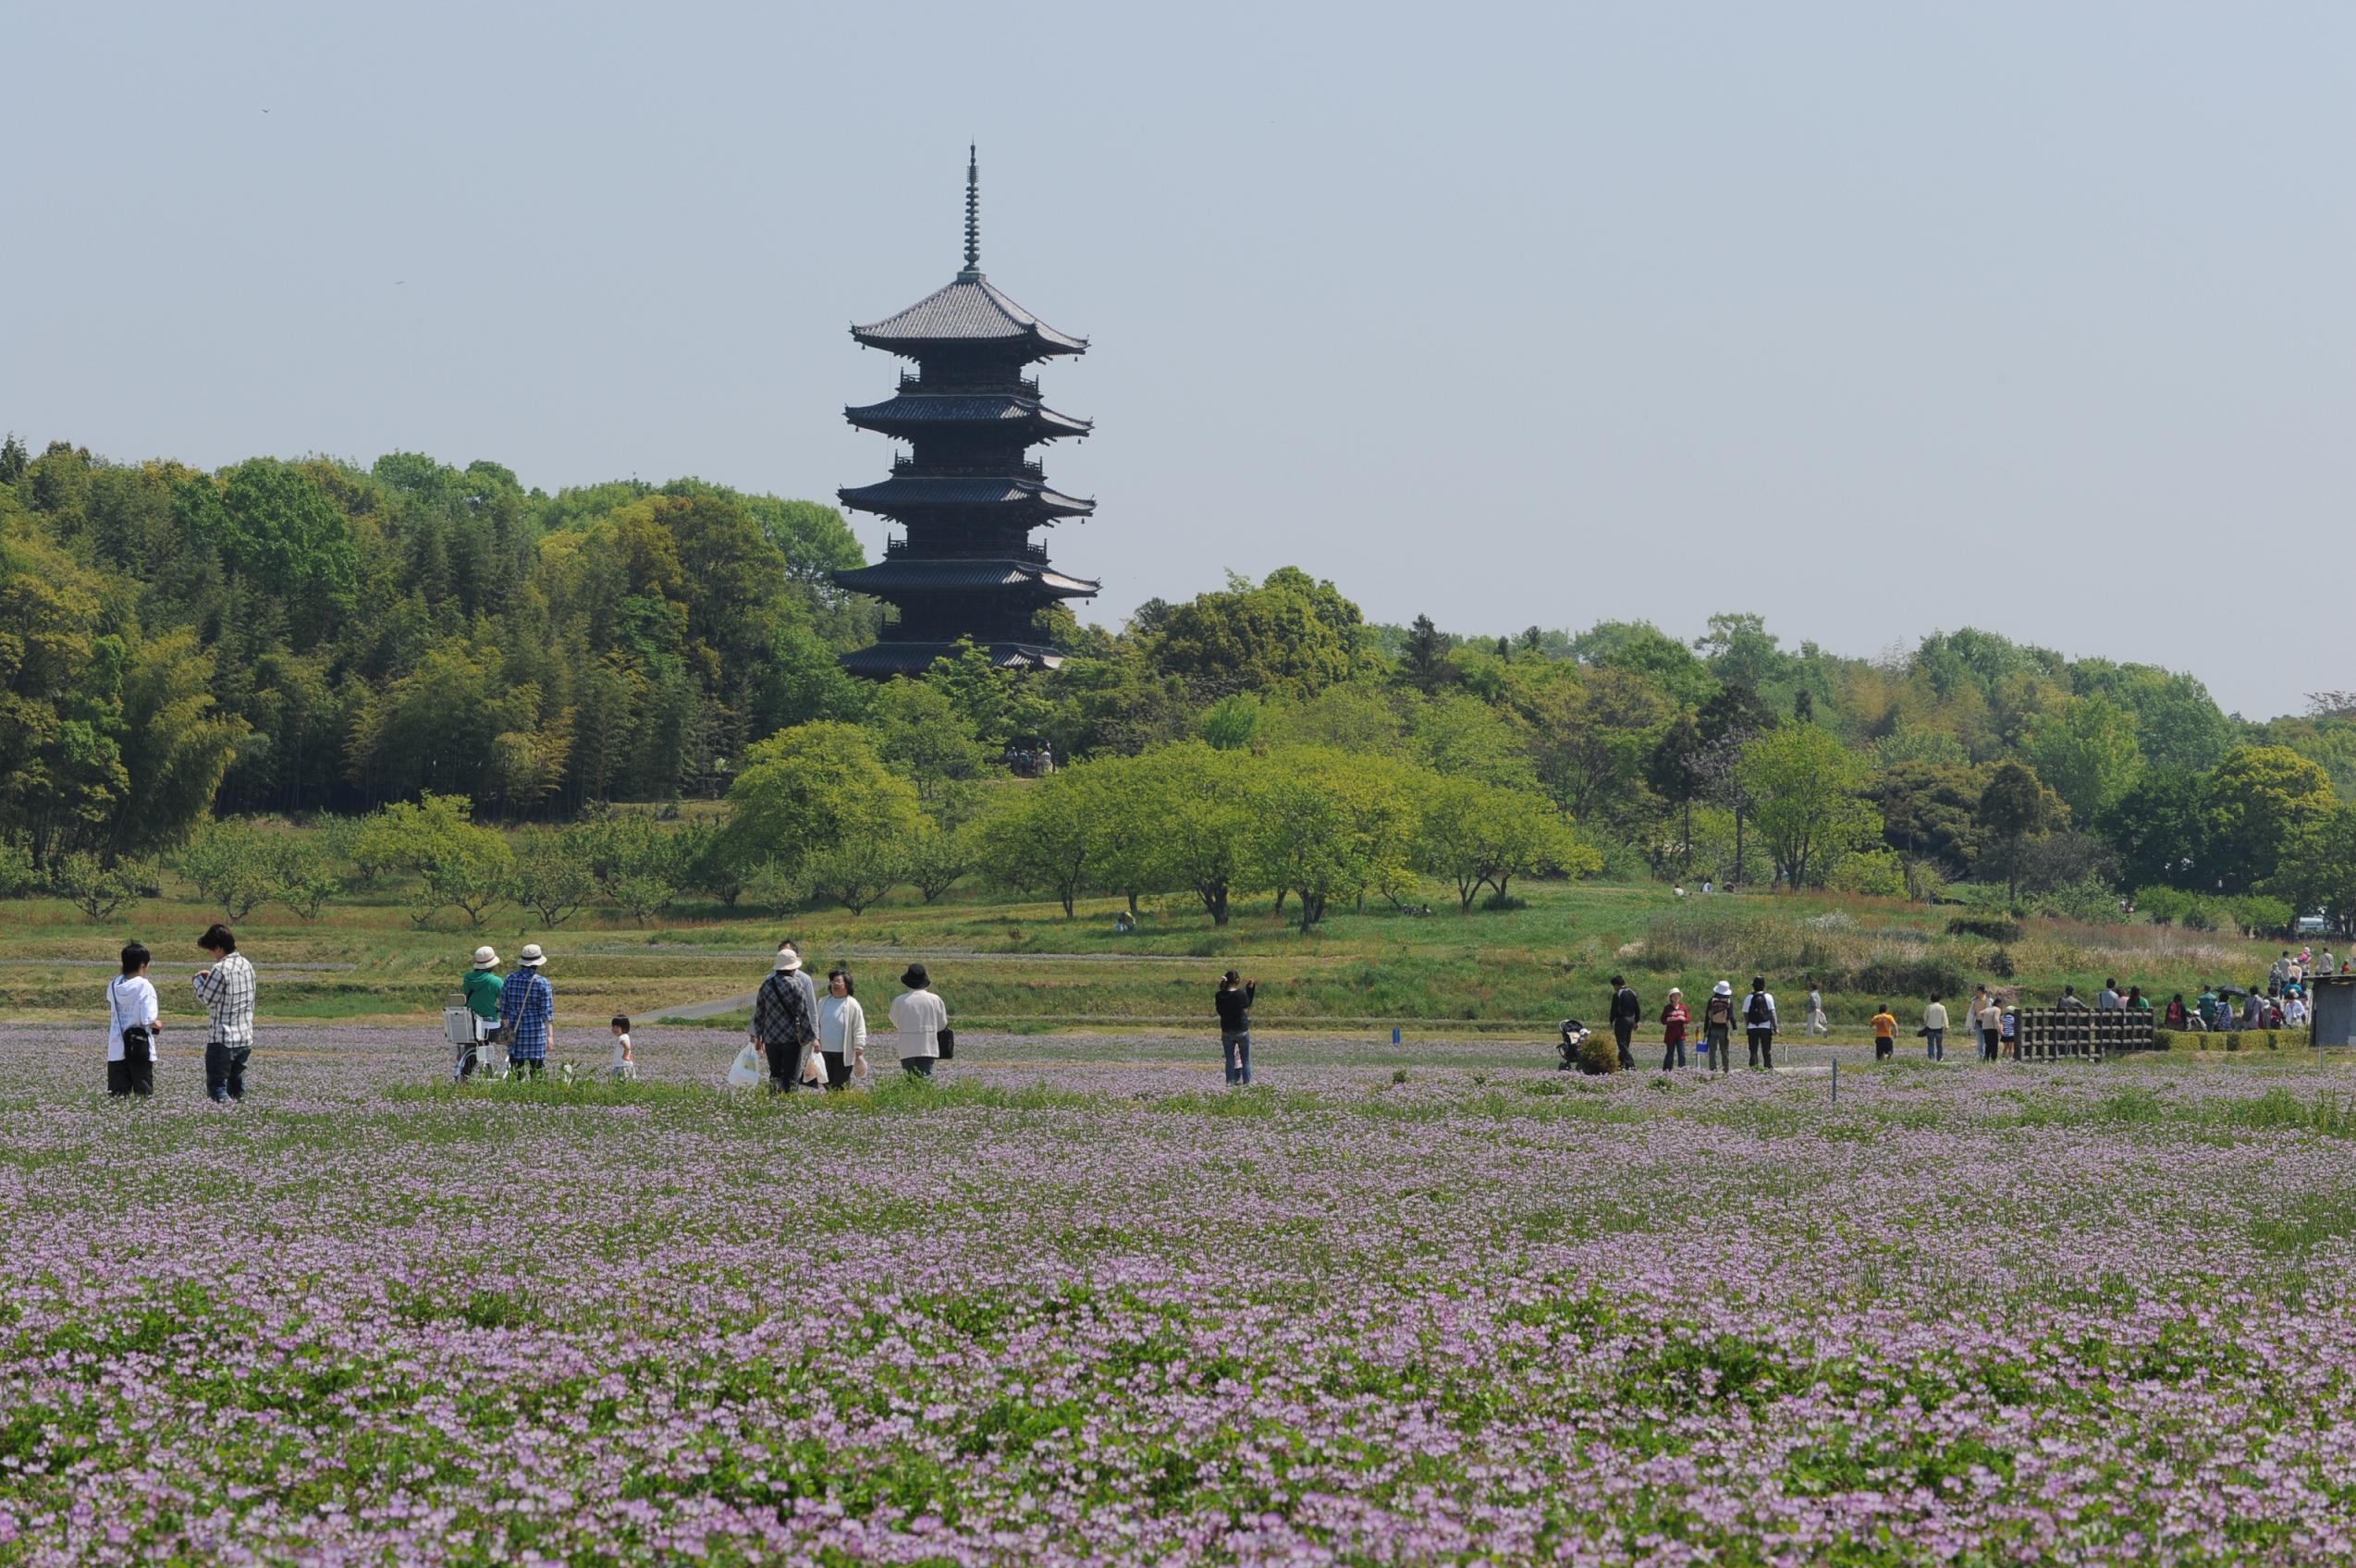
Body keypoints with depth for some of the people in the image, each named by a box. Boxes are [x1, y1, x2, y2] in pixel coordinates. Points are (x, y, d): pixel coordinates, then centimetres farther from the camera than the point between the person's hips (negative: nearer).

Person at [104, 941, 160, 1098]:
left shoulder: (113, 986, 4)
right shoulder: (145, 987, -11)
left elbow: (111, 1016, 10)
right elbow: (149, 1020, -15)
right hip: (140, 1048, -4)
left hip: (116, 1049, 4)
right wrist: (158, 1025, 1)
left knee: (117, 1094, 5)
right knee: (143, 1093, 3)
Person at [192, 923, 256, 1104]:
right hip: (245, 1038, 8)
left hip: (223, 1040, -8)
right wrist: (210, 978, 14)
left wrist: (199, 979, 7)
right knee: (236, 1084, 16)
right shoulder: (246, 965, 7)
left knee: (216, 1086, -4)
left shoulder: (220, 969, -17)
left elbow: (206, 999, -10)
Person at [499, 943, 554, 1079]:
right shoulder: (542, 983, -7)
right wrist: (549, 1036, -4)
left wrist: (505, 1029, 19)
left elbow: (504, 1008, 8)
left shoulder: (510, 980, 2)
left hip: (515, 1031, 3)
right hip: (536, 1031, -3)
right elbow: (547, 1012, -8)